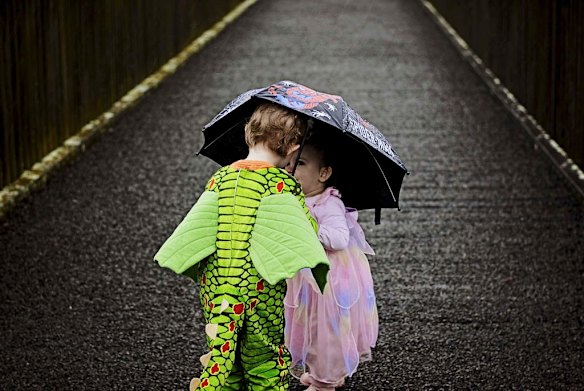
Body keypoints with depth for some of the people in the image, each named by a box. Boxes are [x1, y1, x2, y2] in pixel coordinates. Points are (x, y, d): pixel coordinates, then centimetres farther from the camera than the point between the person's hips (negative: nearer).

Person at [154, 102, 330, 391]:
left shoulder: (219, 179, 4)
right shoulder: (284, 183, -9)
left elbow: (198, 231, 5)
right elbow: (304, 233, -8)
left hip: (215, 289, 4)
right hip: (261, 291, -3)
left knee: (221, 360, 14)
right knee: (266, 366, 11)